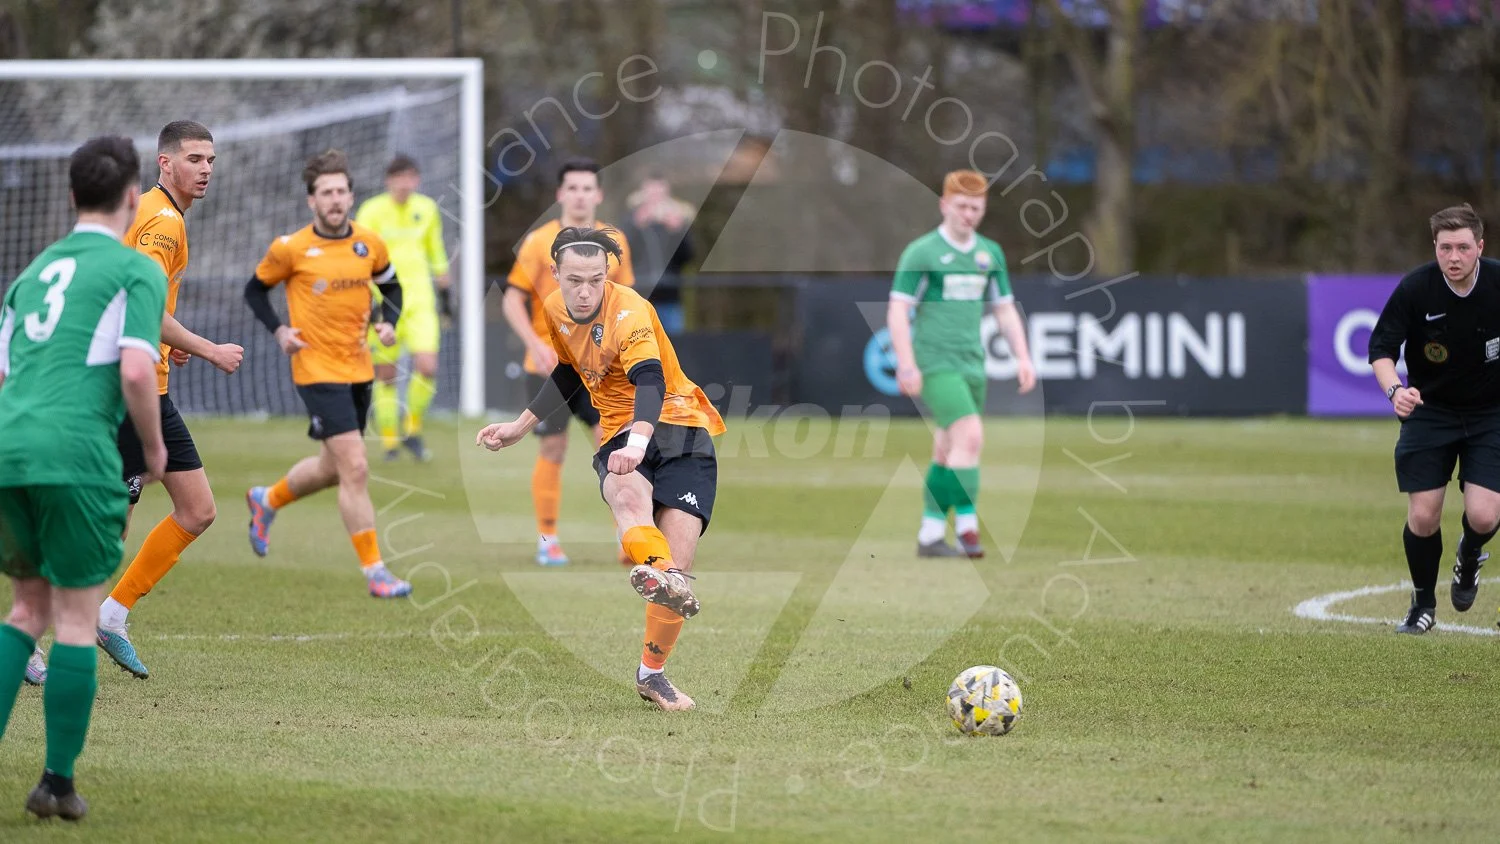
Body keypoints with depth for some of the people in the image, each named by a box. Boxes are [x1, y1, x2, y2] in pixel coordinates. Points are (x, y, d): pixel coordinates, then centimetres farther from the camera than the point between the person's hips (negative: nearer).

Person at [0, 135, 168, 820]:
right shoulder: (137, 271, 1)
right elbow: (135, 372, -11)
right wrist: (155, 449, 4)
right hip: (76, 456, -6)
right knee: (77, 620, 2)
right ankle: (57, 783, 3)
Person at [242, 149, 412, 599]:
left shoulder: (370, 244, 2)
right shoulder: (291, 248, -9)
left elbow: (390, 285, 19)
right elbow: (256, 289, 5)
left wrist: (388, 322, 0)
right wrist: (279, 330, -9)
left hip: (358, 369, 6)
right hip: (317, 369, -6)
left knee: (332, 467, 18)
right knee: (355, 469, -13)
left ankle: (267, 500, 47)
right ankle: (374, 571, -7)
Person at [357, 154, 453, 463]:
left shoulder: (427, 209, 8)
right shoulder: (372, 211, -5)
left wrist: (446, 294, 21)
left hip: (419, 299, 3)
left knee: (427, 368, -13)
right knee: (385, 376, 1)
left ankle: (412, 431, 7)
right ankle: (389, 440, 14)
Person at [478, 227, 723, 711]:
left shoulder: (629, 312, -18)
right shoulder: (555, 312, 4)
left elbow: (650, 382, -36)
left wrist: (639, 440, -54)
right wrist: (521, 426, 29)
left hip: (679, 432, -4)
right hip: (620, 436, 4)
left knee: (677, 566, -16)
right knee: (628, 494, -36)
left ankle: (652, 672, 5)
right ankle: (657, 572, -67)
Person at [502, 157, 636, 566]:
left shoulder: (614, 243, 6)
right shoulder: (539, 242, -4)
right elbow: (512, 300, -4)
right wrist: (535, 344, -17)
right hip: (550, 365, -2)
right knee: (552, 451, 1)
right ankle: (547, 540, 15)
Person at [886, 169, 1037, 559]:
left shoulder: (990, 253, 12)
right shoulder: (921, 252, -6)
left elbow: (1005, 310, 18)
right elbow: (897, 311, -7)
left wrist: (1022, 357, 8)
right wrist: (906, 365, -15)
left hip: (973, 364, 6)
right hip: (935, 363, -6)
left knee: (947, 452, 8)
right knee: (970, 437, -19)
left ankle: (930, 535, 13)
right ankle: (966, 525, -15)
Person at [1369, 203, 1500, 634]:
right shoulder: (1415, 288, -18)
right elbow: (1381, 348, -12)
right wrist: (1394, 389, -31)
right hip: (1429, 411, 0)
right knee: (1423, 517, -6)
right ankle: (1423, 604, 20)